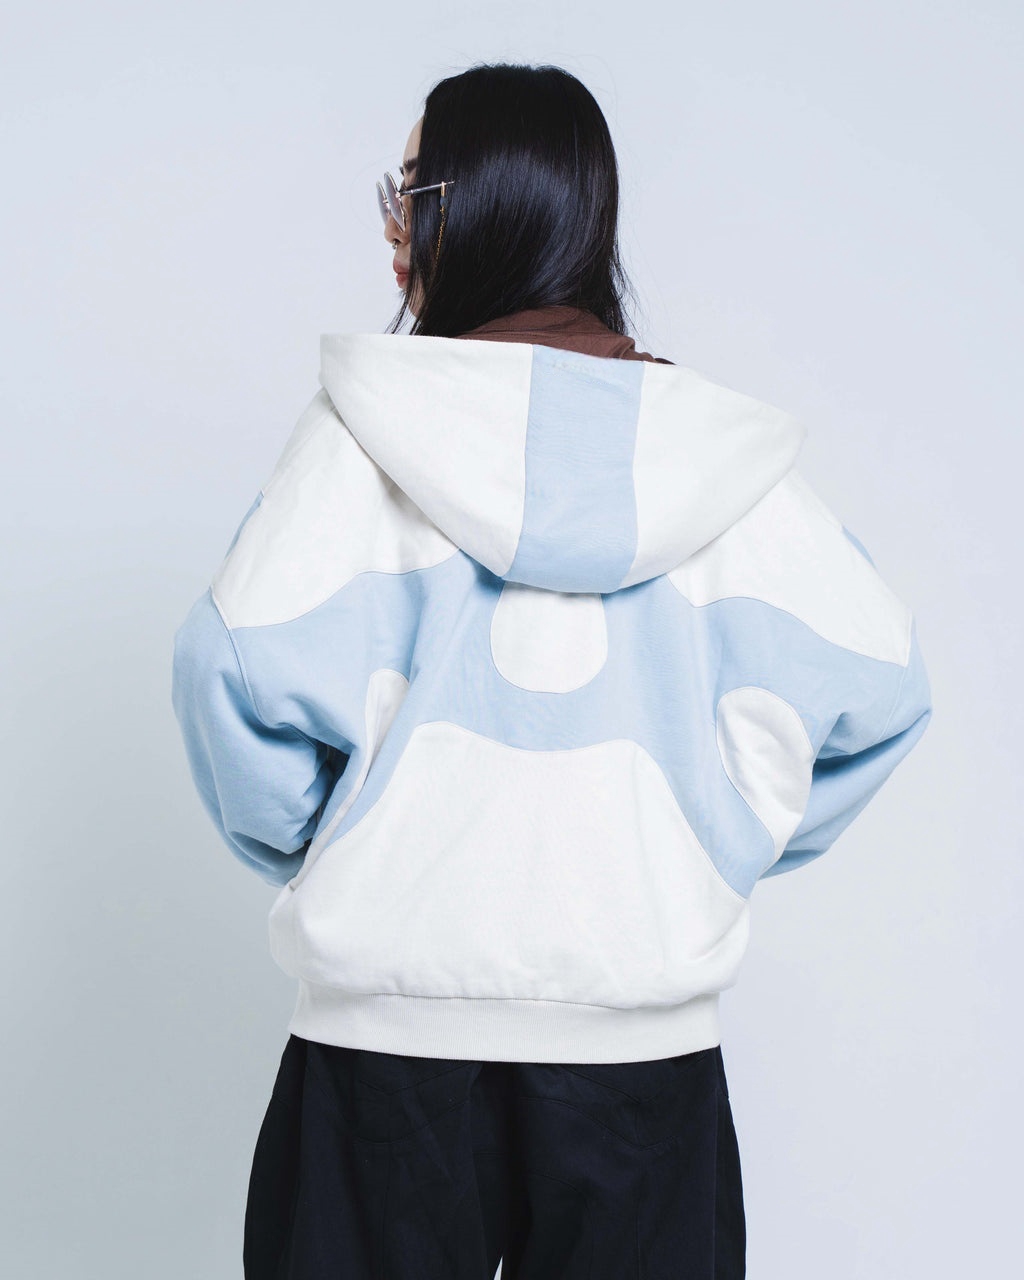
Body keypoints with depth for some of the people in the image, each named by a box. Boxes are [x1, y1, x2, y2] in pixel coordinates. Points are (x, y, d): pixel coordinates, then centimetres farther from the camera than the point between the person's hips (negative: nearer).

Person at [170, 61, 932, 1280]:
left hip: (394, 1019, -2)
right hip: (646, 1030, 2)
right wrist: (718, 850, 11)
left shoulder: (368, 422, -6)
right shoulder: (721, 451, 1)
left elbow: (249, 664, -15)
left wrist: (311, 848, 2)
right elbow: (872, 682, 0)